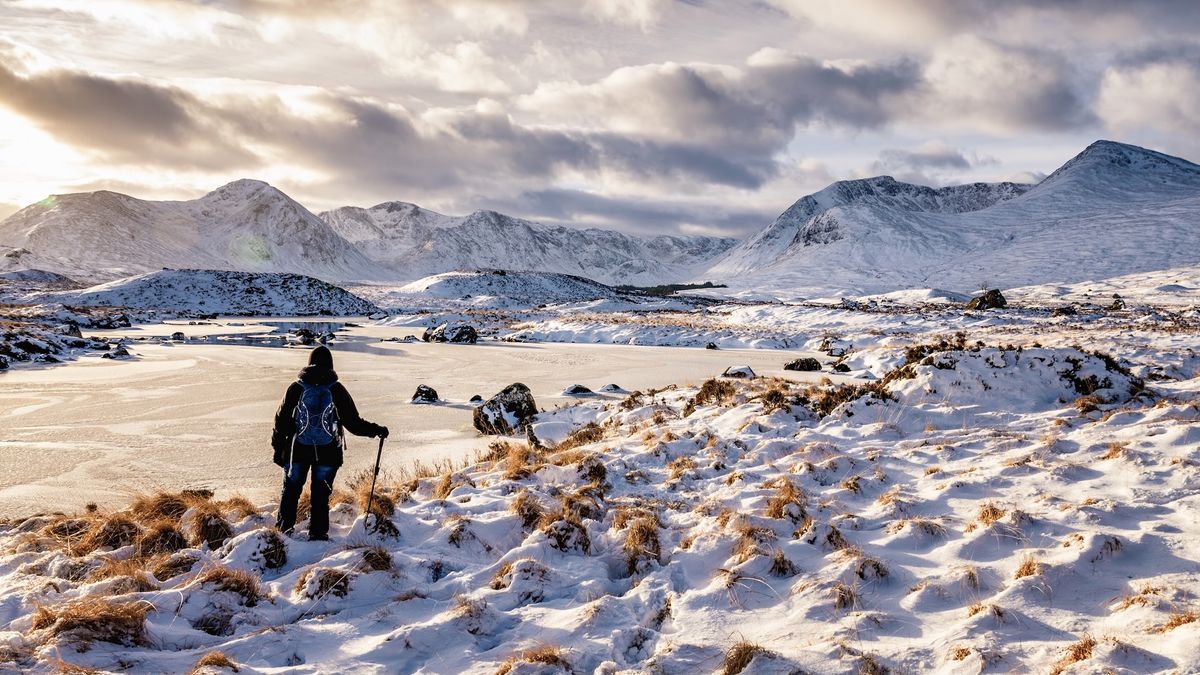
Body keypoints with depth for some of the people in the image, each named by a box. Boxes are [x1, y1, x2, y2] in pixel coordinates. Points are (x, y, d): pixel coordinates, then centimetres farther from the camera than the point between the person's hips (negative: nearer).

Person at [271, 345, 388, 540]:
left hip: (297, 450, 1)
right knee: (321, 494, 9)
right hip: (327, 452, -1)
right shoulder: (336, 390, -6)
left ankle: (284, 529, 22)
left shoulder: (296, 388, -3)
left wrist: (278, 448, 11)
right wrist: (377, 430, 7)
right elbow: (353, 422, -5)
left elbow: (282, 420, 1)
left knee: (291, 490, 16)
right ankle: (318, 533, 12)